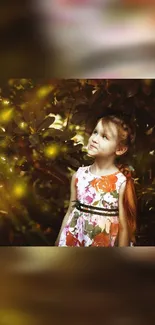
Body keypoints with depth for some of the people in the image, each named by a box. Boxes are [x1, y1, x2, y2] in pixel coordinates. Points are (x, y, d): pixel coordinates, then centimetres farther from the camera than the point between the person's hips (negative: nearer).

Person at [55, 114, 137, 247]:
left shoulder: (122, 182, -16)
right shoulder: (79, 175, -5)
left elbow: (124, 227, -11)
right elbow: (70, 212, 5)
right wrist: (59, 241, 9)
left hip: (104, 242, -3)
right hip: (74, 240, 3)